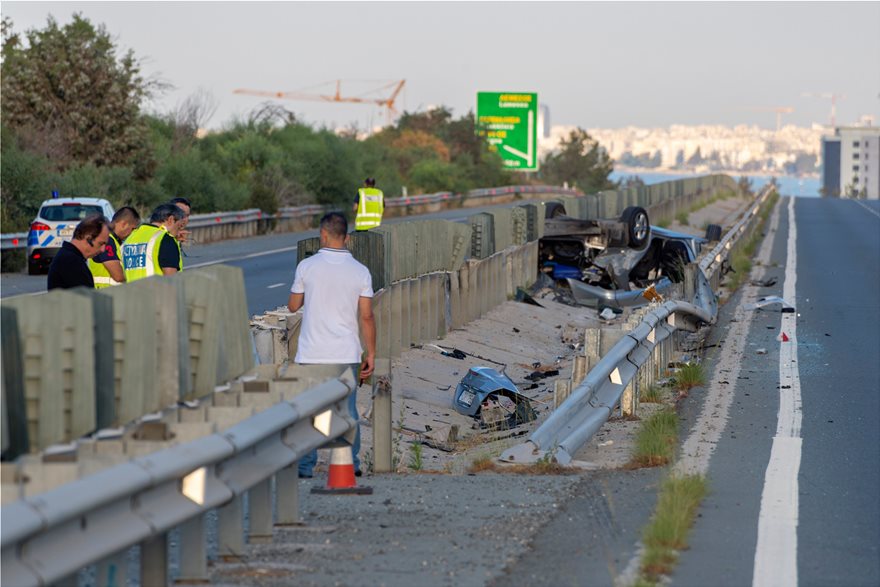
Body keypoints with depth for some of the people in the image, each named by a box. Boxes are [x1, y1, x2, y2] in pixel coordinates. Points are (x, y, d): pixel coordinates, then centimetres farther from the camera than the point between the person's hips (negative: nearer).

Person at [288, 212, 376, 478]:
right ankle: (350, 465, 11)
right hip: (346, 354, 1)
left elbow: (293, 306, 6)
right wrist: (371, 354, 5)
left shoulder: (307, 267, -4)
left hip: (311, 354, -1)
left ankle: (305, 466, 5)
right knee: (347, 410, 10)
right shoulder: (360, 271, -1)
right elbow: (367, 317, -2)